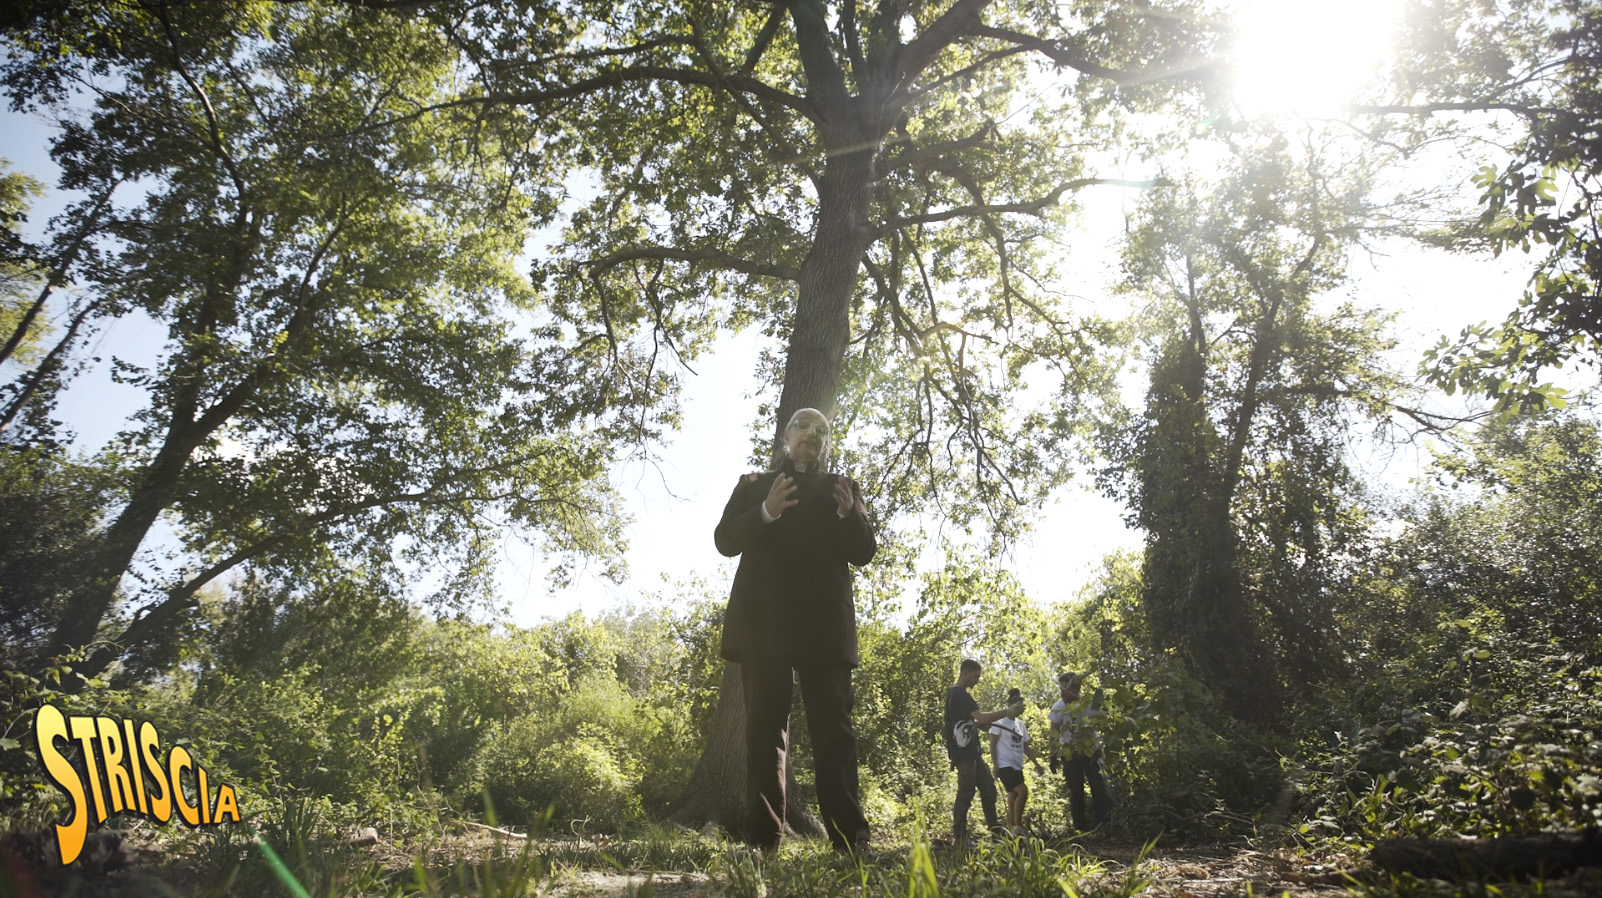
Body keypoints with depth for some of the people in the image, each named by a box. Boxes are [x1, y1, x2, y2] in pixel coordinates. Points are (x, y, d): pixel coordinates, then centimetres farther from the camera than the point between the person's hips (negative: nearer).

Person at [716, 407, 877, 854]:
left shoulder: (841, 488, 16)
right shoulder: (754, 484, 15)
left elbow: (864, 552, 8)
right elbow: (725, 540, 3)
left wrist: (850, 514, -12)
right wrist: (766, 512, -16)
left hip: (824, 626, 0)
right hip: (764, 624, 0)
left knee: (833, 729, -5)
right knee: (764, 728, 0)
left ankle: (850, 838, -7)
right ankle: (763, 837, 3)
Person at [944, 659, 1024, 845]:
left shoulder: (958, 694, 17)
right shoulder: (959, 694, -16)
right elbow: (981, 718, -25)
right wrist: (1007, 712, -19)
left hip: (971, 752, 10)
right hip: (963, 753, -10)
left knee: (988, 788, 13)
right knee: (966, 793, -8)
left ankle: (995, 829, 20)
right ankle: (959, 837, -3)